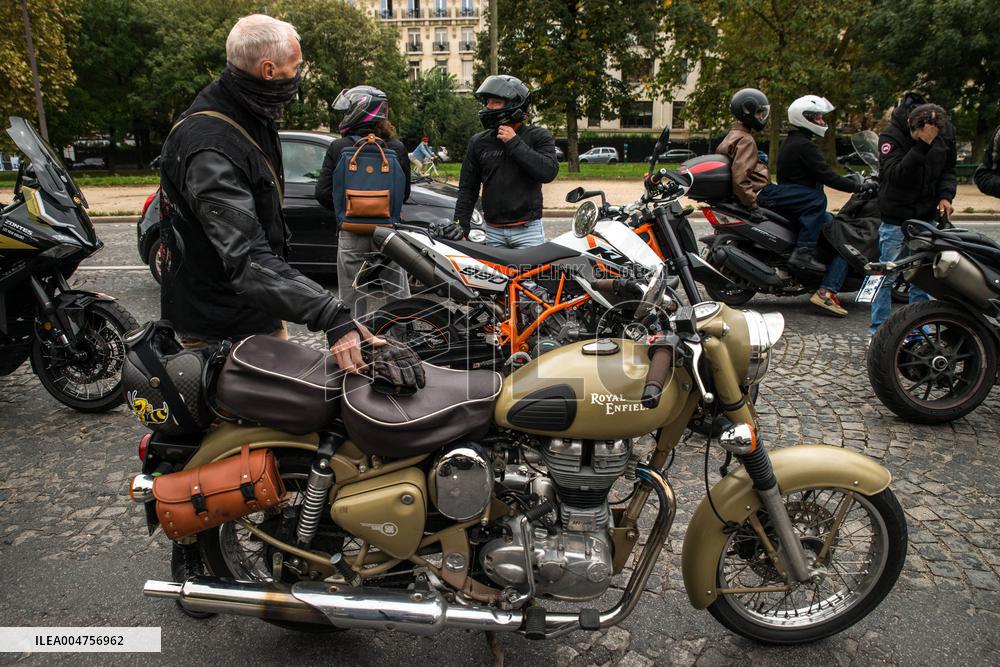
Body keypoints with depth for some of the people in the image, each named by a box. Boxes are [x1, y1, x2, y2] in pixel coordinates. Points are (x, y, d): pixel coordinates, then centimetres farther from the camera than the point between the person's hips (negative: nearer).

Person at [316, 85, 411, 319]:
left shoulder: (338, 148, -5)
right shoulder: (397, 148, 0)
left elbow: (323, 192, -4)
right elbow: (405, 193, 7)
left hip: (350, 232, -1)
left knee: (353, 300, 8)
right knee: (400, 298, 9)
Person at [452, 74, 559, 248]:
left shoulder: (538, 136, 0)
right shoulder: (478, 142, 9)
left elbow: (549, 172, -17)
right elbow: (468, 187, 12)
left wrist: (514, 143, -14)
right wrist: (461, 223, 2)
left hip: (528, 231, -3)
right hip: (493, 232, 3)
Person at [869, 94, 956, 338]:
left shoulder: (946, 132, 0)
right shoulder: (891, 136, -16)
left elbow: (948, 168, 13)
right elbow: (896, 174, -28)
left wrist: (945, 195, -4)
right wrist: (922, 145, -35)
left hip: (928, 218, 5)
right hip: (896, 219, -5)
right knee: (886, 273, -1)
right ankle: (878, 328, 8)